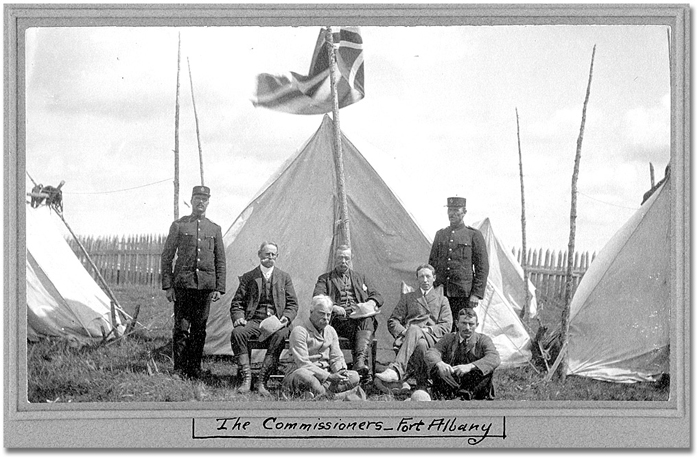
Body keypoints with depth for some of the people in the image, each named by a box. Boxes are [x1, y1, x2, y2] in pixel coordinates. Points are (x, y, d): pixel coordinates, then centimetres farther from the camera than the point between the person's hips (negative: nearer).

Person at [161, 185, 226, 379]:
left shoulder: (215, 229, 13)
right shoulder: (178, 225, 6)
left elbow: (221, 261, 13)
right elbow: (166, 256, 4)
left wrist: (219, 288, 4)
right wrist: (167, 286, -3)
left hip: (205, 285, 2)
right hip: (183, 283, -2)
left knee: (199, 329, 4)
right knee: (181, 327, -5)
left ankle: (195, 369, 11)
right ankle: (179, 370, 1)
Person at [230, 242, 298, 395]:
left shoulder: (284, 277, 17)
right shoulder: (248, 277, 17)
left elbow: (292, 304, 12)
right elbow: (237, 303, 13)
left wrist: (286, 318, -10)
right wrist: (239, 318, -9)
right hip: (254, 321, 1)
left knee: (280, 335, -36)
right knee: (237, 332, -32)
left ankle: (262, 381, -36)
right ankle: (246, 378, -31)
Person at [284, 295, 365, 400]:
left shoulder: (331, 331, 14)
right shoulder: (300, 331, -9)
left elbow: (336, 357, 11)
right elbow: (303, 363, -18)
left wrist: (341, 371, -14)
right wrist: (329, 376, -25)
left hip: (326, 375, 6)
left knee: (354, 377, -14)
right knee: (302, 375, -41)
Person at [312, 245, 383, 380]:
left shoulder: (360, 278, 31)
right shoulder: (325, 279, 21)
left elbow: (377, 296, 22)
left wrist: (370, 303, -3)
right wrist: (333, 307, -17)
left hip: (361, 316, 2)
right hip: (339, 318, -2)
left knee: (367, 320, -35)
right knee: (357, 326, -36)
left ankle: (360, 361, -53)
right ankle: (360, 363, -46)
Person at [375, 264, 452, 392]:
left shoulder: (442, 300, 26)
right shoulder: (407, 297, 29)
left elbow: (445, 327, 11)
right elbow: (392, 321, 18)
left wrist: (425, 330, -7)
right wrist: (403, 331, -6)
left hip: (432, 338, -1)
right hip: (407, 337, 1)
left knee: (414, 330, -40)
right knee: (421, 344, -41)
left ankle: (396, 369, -58)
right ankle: (422, 385, -50)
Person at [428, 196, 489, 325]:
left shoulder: (474, 235, 2)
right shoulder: (440, 234, 15)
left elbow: (482, 267, 0)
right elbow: (432, 263, 19)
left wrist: (476, 294, -8)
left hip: (463, 294, -4)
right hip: (440, 293, 4)